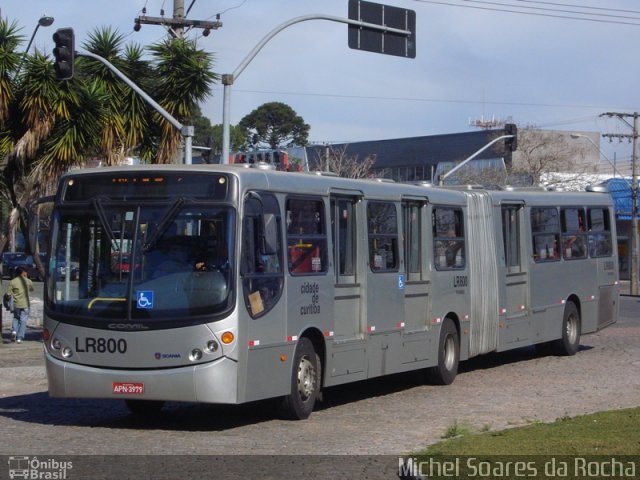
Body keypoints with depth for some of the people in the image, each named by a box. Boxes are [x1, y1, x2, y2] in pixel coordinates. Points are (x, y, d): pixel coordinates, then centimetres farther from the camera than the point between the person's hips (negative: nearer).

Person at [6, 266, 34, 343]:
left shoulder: (12, 282, -4)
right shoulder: (28, 281, -2)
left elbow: (8, 293, -7)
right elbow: (32, 289, 18)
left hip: (16, 304, 1)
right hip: (25, 304, -1)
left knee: (16, 318, 23)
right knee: (23, 321, 6)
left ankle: (14, 331, -2)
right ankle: (19, 338, 1)